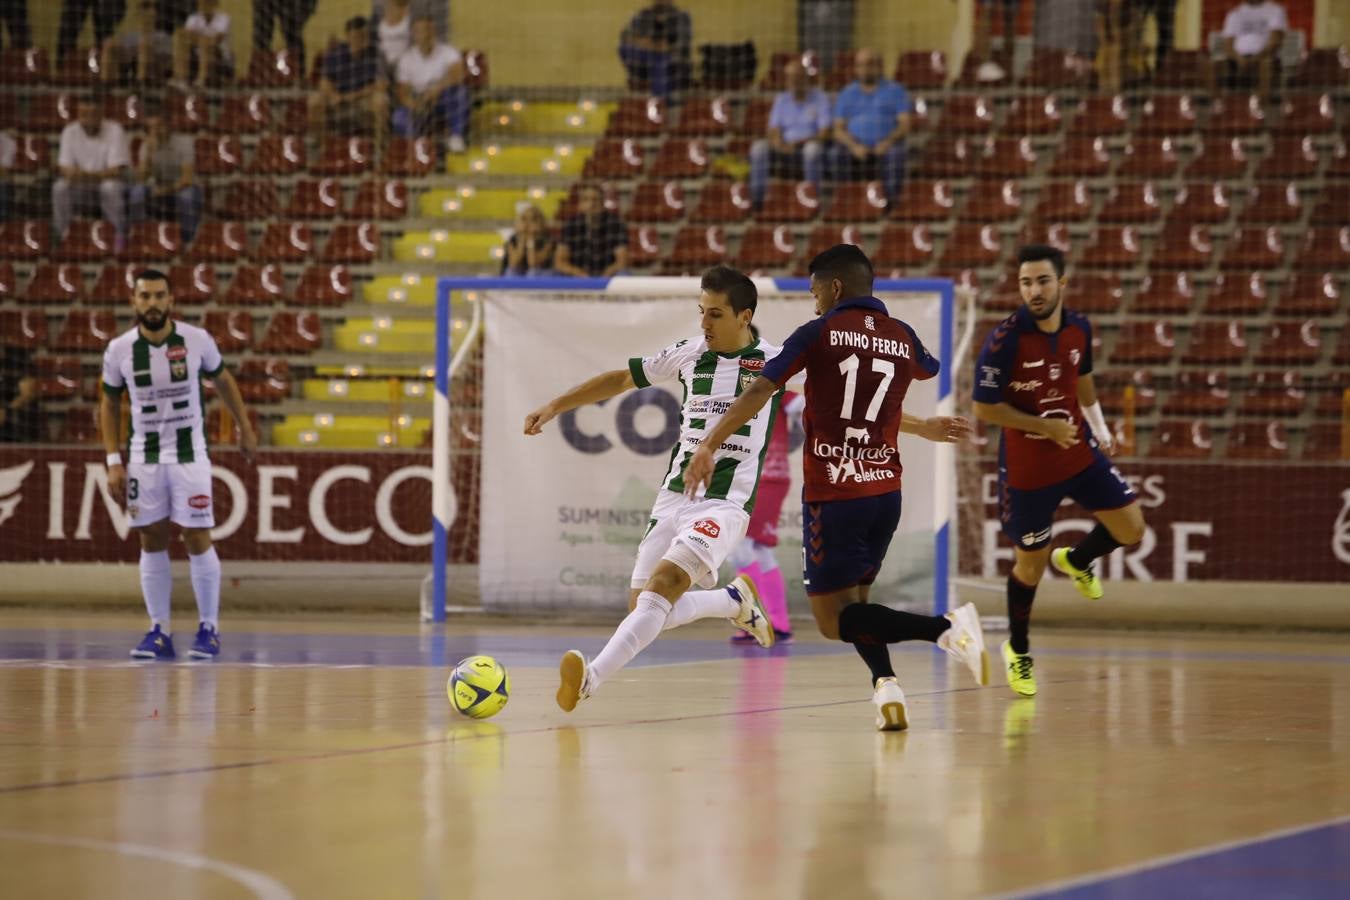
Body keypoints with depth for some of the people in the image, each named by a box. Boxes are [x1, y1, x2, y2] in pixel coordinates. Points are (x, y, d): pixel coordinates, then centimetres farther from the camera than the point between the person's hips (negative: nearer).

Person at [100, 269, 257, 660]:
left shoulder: (197, 340, -9)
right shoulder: (119, 350, -6)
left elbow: (223, 381, 9)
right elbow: (110, 404, 6)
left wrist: (245, 428, 13)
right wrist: (114, 461, 1)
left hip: (190, 455, -2)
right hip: (144, 456, 2)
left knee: (197, 539, -4)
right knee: (152, 541, 4)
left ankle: (209, 629, 6)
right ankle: (159, 631, 10)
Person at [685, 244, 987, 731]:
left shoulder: (820, 334, -3)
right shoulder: (903, 339, 10)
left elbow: (760, 390, -9)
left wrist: (708, 446, -7)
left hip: (833, 495, -5)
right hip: (885, 492, 6)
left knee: (833, 619, -2)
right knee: (853, 601, 21)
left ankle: (945, 627, -22)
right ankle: (885, 683, -5)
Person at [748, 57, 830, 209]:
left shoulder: (820, 98, 3)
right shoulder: (781, 100, 15)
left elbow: (824, 134, -6)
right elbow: (774, 132, 6)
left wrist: (800, 142, -22)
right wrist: (780, 145, -18)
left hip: (811, 147, -3)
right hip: (785, 150, 3)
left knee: (813, 149, -39)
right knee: (759, 147, -25)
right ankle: (756, 201, -30)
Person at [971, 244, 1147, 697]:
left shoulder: (1079, 328, -5)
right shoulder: (1005, 340, -22)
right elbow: (984, 407, -19)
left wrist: (1099, 426, 17)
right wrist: (1044, 426, -21)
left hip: (1079, 452, 5)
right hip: (1027, 468, -5)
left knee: (1130, 529, -2)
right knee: (1030, 562, 6)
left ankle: (1075, 560, 31)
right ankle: (1018, 651, 29)